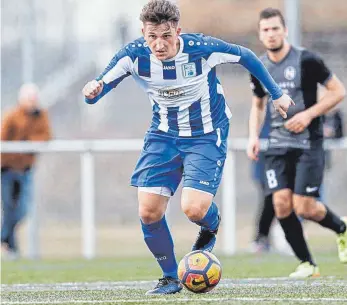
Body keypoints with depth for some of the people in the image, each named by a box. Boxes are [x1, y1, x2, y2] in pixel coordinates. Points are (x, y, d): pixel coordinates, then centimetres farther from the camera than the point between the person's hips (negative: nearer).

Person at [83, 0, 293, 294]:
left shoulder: (203, 49, -25)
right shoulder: (134, 55, -19)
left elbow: (246, 56, -7)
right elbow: (100, 86, -15)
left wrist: (277, 94, 4)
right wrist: (93, 90, -42)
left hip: (207, 135, -3)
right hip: (164, 135, 3)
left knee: (193, 209, -21)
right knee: (148, 212, -9)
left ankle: (212, 224, 19)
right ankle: (171, 277, 15)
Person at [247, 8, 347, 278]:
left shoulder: (306, 60, -10)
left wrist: (308, 114, -16)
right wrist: (254, 135, 7)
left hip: (308, 142, -5)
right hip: (278, 144, 5)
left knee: (304, 207, -11)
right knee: (281, 202, -11)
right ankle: (307, 264, 3)